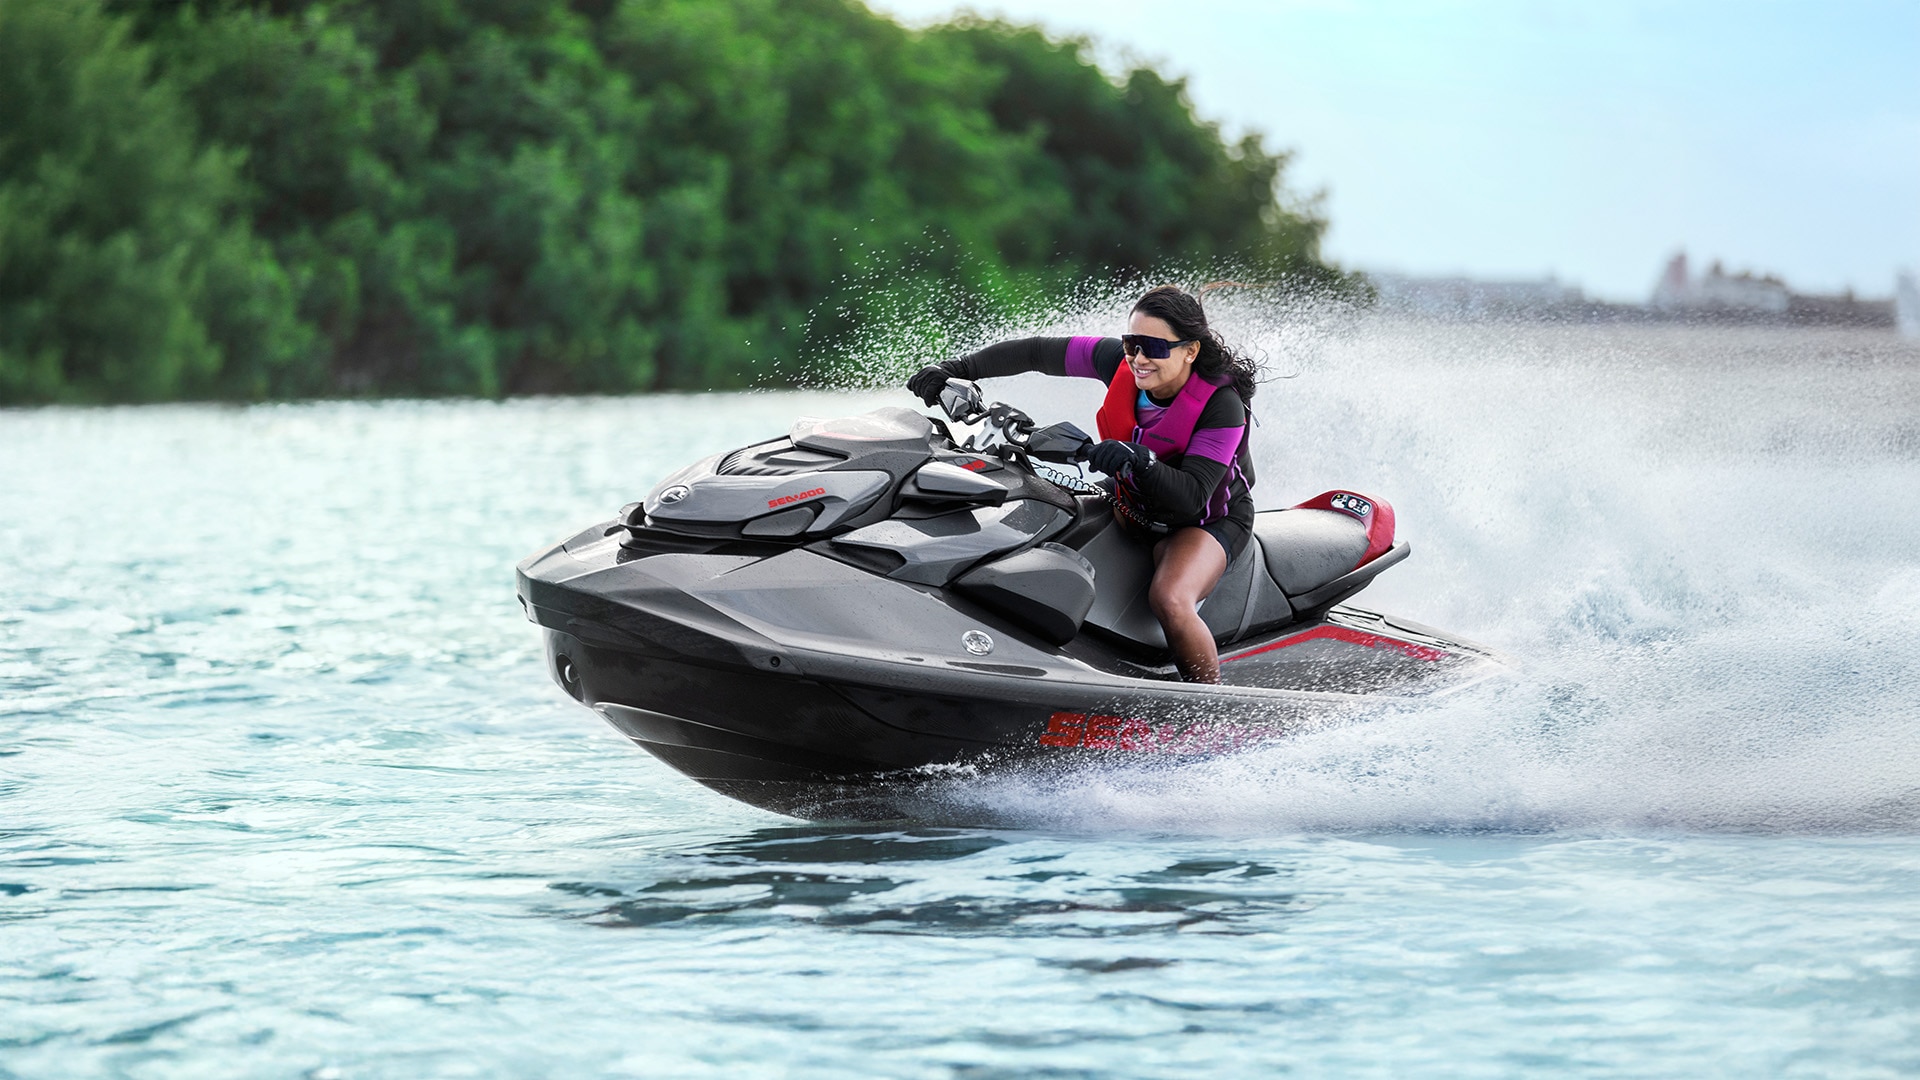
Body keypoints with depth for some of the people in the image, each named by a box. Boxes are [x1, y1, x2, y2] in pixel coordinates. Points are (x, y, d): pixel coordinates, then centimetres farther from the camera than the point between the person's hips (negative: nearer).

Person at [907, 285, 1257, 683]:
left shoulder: (1222, 406, -29)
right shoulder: (1119, 362, -16)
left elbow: (1192, 498, -36)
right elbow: (1036, 352, -7)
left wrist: (1138, 460, -52)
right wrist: (955, 370, -14)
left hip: (1209, 518, -7)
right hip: (1133, 507, 7)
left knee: (1169, 600, -34)